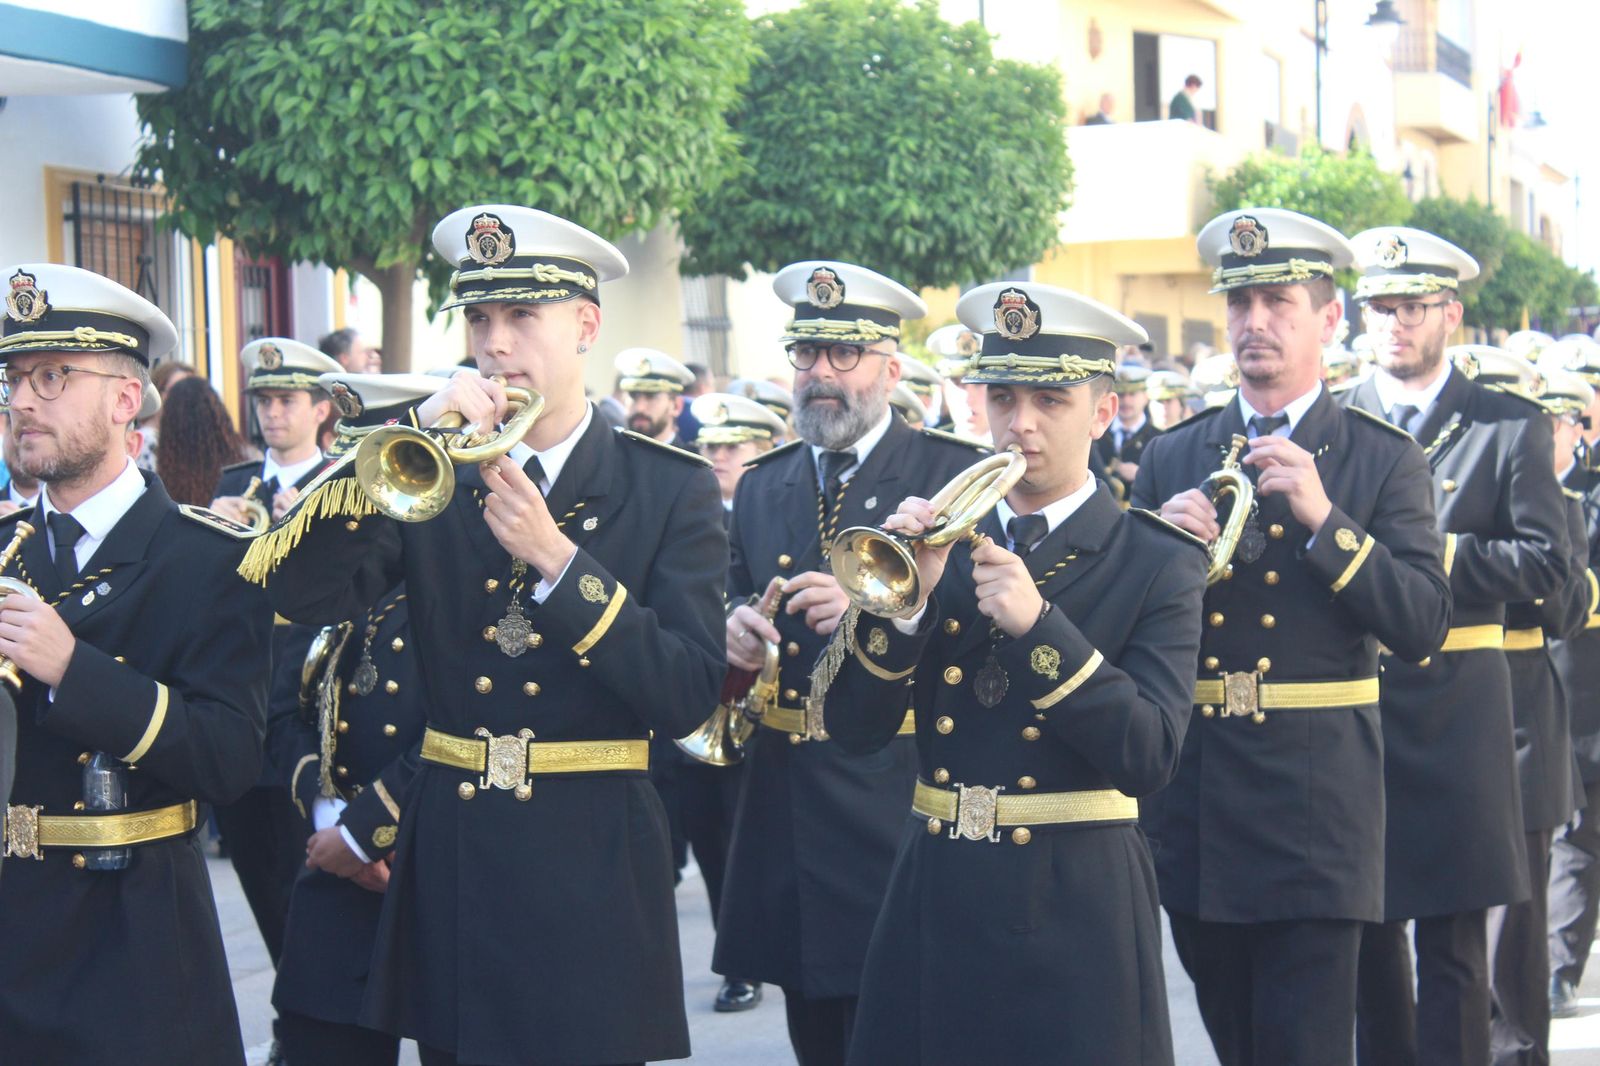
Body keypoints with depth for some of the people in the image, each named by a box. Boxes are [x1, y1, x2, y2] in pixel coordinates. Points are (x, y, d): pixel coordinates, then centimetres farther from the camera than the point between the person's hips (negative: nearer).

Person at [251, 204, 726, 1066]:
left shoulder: (671, 490, -1)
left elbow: (687, 699, -11)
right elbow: (299, 595, -10)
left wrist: (555, 557, -19)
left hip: (590, 866, -2)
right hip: (451, 862, 3)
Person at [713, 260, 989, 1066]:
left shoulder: (957, 476, -4)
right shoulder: (761, 486, 14)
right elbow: (734, 609, 18)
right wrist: (734, 631, -5)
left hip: (899, 811, -5)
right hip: (788, 810, 5)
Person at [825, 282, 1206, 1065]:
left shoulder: (1158, 563, -2)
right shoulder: (940, 536, 7)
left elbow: (1150, 757, -14)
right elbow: (854, 730, 1)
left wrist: (1038, 622, -22)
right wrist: (904, 604, -15)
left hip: (1075, 912, -3)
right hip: (933, 902, 3)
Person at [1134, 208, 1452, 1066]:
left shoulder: (1384, 461, -1)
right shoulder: (1170, 459, 9)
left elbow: (1422, 628, -11)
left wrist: (1322, 518, -20)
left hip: (1313, 800, -4)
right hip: (1194, 802, 4)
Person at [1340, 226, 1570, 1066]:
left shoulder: (1512, 429, 2)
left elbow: (1545, 564, -5)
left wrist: (1432, 554, -15)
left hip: (1454, 704, -2)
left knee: (1452, 937, 0)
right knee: (1367, 928, 10)